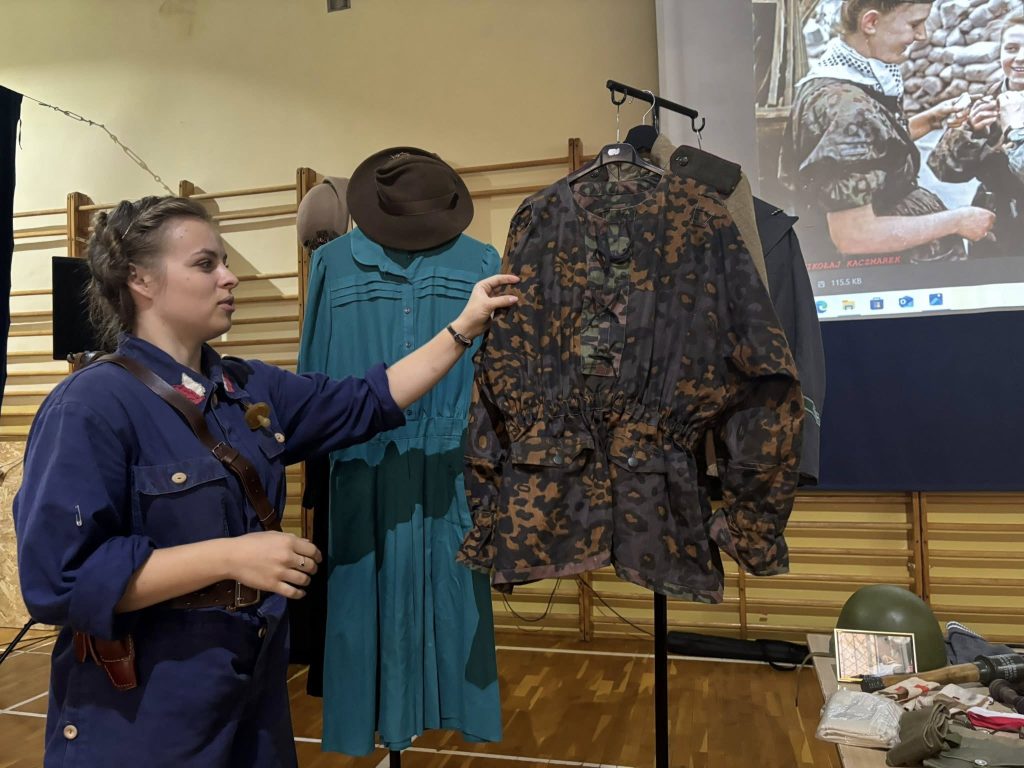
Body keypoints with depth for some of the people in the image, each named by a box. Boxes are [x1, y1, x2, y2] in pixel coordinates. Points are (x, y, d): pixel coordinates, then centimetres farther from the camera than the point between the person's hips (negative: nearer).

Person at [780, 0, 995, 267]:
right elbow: (852, 235, -30)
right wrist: (956, 221, -19)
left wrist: (930, 120, 6)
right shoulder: (846, 107, -28)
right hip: (871, 271, -9)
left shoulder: (846, 72, 1)